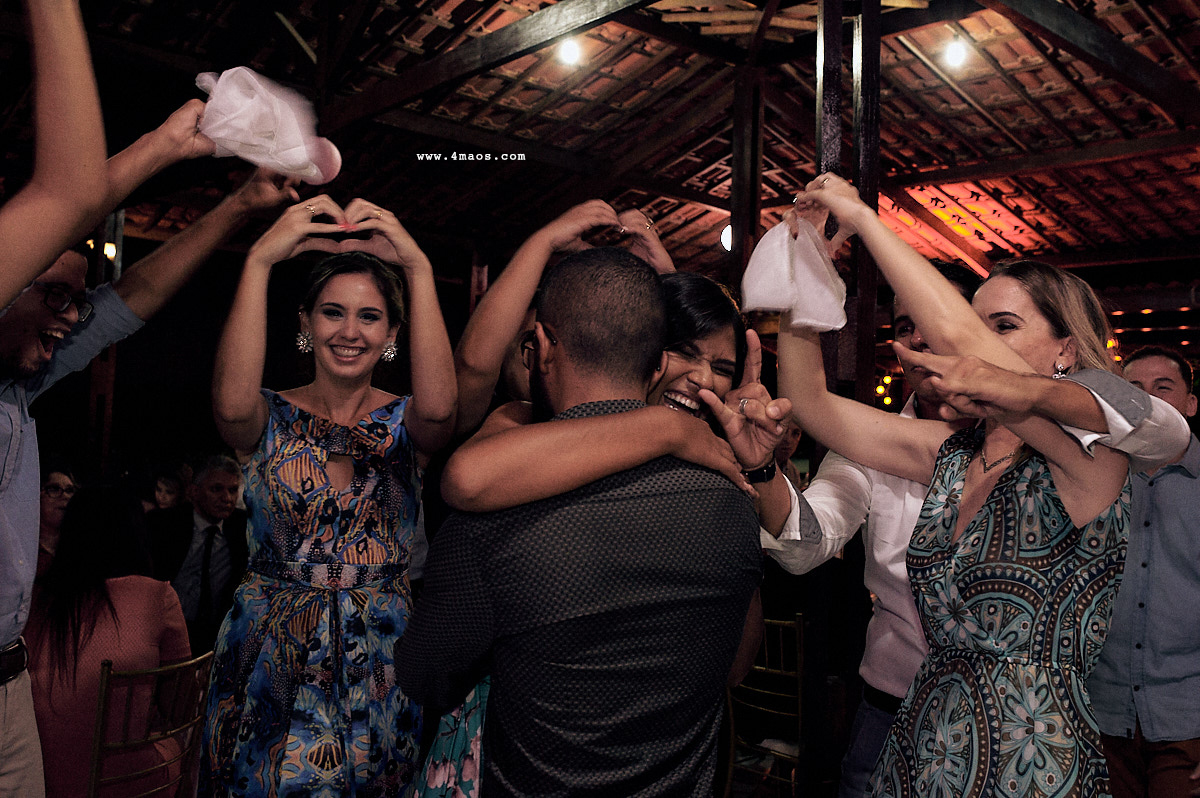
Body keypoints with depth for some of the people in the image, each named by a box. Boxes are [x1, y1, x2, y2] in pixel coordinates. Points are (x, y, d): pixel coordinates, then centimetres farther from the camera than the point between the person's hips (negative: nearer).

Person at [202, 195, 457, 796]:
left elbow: (438, 408, -27)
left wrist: (418, 266, -29)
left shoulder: (402, 424, -2)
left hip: (378, 670, 0)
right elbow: (232, 403, -27)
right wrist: (259, 260, -28)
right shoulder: (271, 420, -2)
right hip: (270, 661, 0)